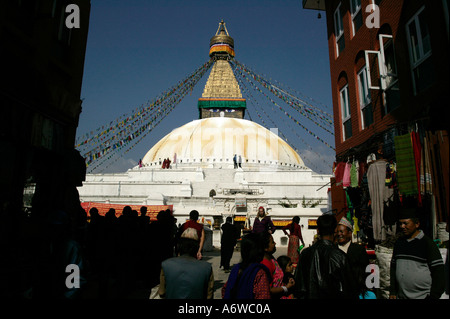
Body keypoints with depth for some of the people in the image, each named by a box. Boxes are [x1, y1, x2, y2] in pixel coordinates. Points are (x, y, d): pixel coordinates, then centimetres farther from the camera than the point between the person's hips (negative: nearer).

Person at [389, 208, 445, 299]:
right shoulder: (398, 242, 8)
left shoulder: (427, 243, -6)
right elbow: (393, 267, 14)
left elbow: (438, 272, -8)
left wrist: (433, 296, -10)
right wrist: (392, 292, 11)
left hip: (422, 296, -4)